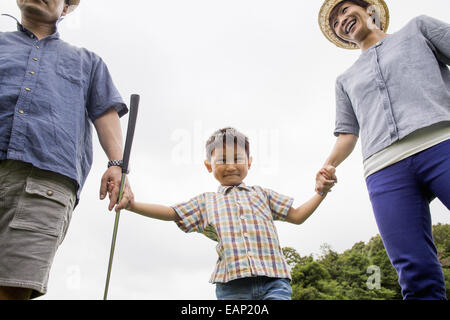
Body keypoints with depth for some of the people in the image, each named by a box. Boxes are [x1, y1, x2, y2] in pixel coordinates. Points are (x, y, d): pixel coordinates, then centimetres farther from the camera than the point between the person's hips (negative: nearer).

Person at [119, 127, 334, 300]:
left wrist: (321, 193, 11)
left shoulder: (261, 194, 22)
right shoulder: (206, 202, 19)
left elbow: (297, 216, 22)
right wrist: (132, 205, 4)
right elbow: (170, 213, 15)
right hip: (232, 284, 0)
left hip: (272, 280, 1)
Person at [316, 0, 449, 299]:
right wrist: (328, 166, 4)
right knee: (418, 276, -9)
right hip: (385, 170, 3)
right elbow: (348, 134, 25)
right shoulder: (346, 80, 33)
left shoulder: (418, 28, 26)